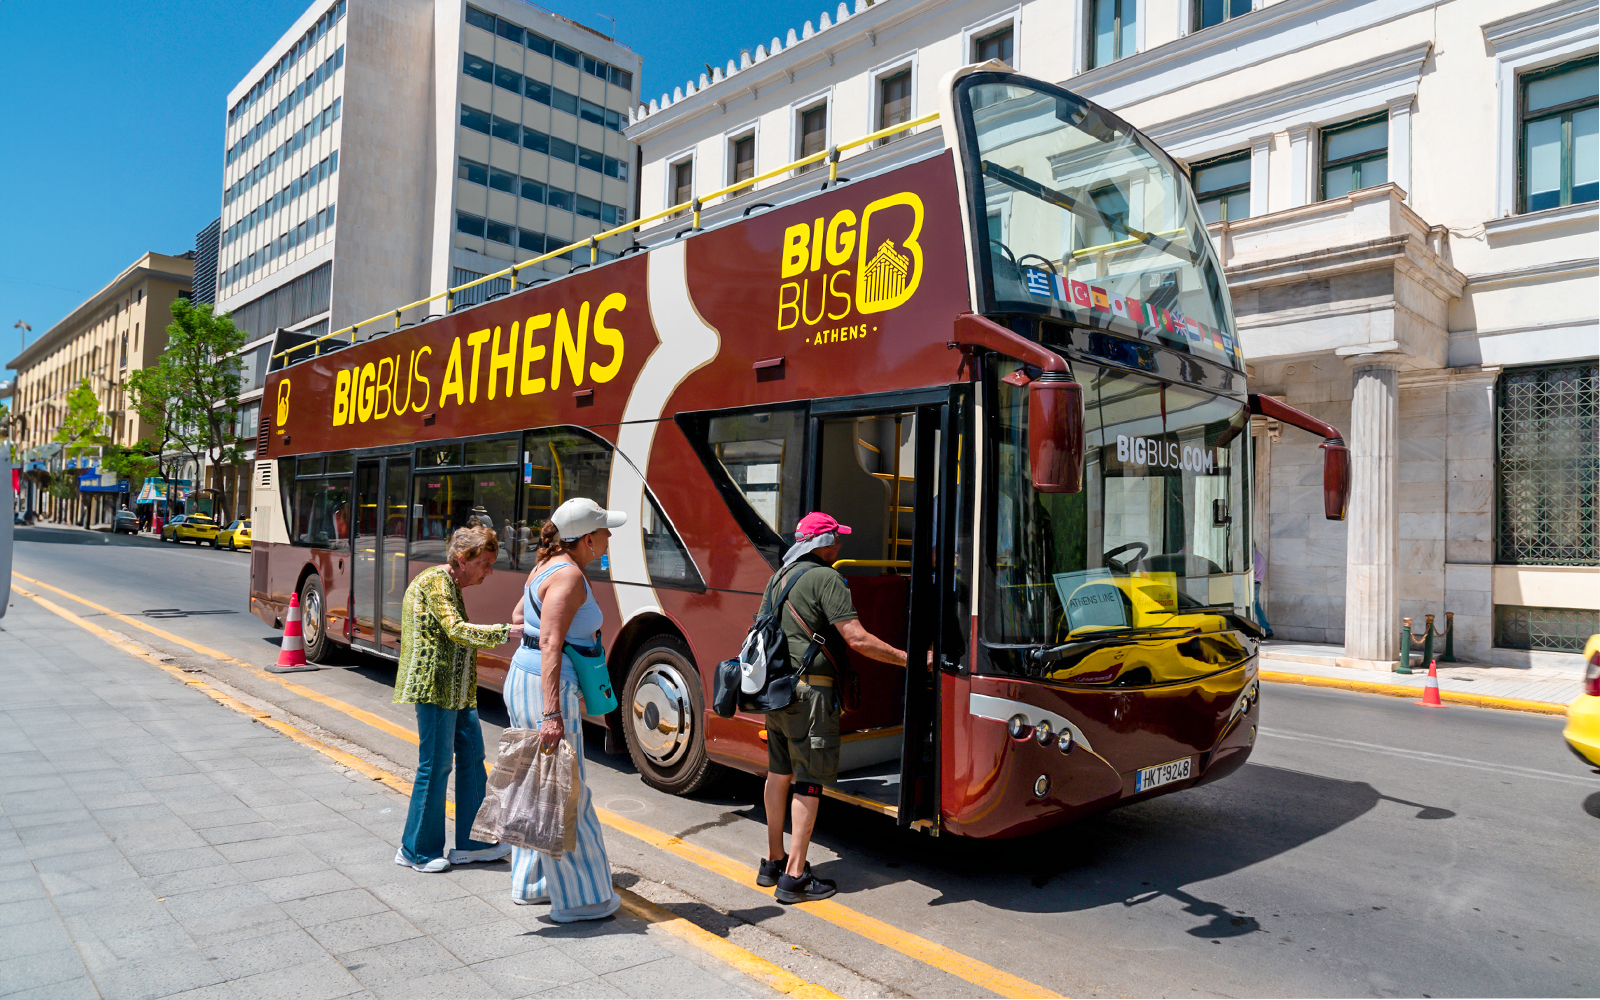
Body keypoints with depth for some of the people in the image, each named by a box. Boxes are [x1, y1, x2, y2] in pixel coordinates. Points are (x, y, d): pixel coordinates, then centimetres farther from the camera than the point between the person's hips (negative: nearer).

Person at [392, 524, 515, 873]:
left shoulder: (450, 584, 18)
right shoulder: (435, 581, -13)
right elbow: (457, 630, -24)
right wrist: (507, 631, -27)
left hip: (456, 690, 10)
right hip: (434, 686, -10)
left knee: (471, 755, 10)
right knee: (435, 766, -3)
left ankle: (471, 843, 17)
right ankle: (416, 851, 11)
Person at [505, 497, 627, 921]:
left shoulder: (547, 564, 10)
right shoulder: (569, 576, -19)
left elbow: (518, 616, 24)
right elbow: (550, 645, -26)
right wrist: (552, 714, -30)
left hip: (523, 679, 10)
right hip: (546, 689, -10)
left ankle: (531, 883, 33)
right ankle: (576, 898, 12)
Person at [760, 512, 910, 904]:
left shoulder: (779, 577, 15)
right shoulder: (826, 579, -12)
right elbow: (857, 639, -19)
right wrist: (909, 658, -15)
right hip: (809, 691, -8)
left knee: (779, 773, 16)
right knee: (809, 781, -2)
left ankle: (774, 861, 26)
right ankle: (795, 877, 1)